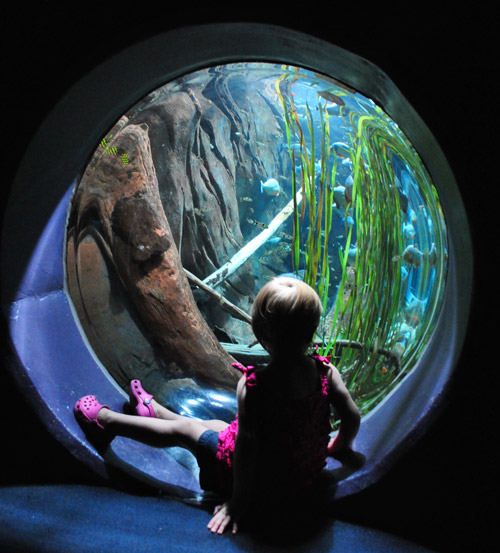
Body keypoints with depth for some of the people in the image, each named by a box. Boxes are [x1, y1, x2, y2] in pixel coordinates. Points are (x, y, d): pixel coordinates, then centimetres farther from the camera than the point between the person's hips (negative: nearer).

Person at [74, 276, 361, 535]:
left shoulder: (252, 386, -32)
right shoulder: (326, 371, -17)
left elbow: (246, 446, -27)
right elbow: (353, 417, -7)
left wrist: (238, 502, -11)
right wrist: (339, 446, 15)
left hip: (263, 487, -6)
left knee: (183, 429, 13)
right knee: (215, 424, 26)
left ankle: (105, 418, 36)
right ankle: (153, 409, 53)